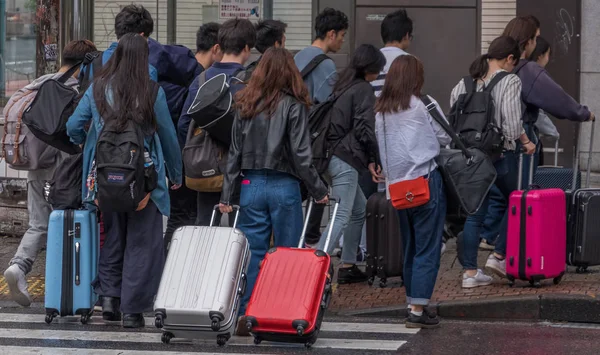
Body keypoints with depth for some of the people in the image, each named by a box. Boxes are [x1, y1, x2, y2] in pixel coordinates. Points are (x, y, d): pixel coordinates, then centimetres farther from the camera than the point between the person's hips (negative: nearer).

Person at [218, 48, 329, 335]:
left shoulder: (245, 105, 5)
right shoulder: (293, 105, -7)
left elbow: (234, 152, 7)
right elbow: (300, 154, -9)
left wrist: (227, 194, 10)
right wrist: (318, 190, 0)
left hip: (251, 185, 3)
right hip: (284, 186, -3)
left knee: (252, 254, 7)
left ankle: (245, 316, 5)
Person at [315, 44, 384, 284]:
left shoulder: (342, 86, 19)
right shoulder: (363, 90, -7)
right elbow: (364, 129, -14)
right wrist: (373, 160, -4)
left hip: (329, 154, 10)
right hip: (345, 159, -9)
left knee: (359, 209, 20)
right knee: (342, 217, -13)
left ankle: (348, 265, 19)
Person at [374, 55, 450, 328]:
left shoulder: (381, 110, 8)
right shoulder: (422, 105, -7)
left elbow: (383, 147, 13)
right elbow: (445, 137, 3)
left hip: (397, 185, 6)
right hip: (426, 181, -6)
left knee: (410, 247, 16)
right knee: (427, 249, -3)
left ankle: (412, 304, 19)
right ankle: (418, 310, -7)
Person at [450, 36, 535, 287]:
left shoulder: (463, 84, 7)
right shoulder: (510, 82, -10)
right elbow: (513, 123, -17)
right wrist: (526, 142, -1)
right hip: (501, 154, -5)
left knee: (474, 213, 8)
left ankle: (469, 271, 7)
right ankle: (499, 255, 13)